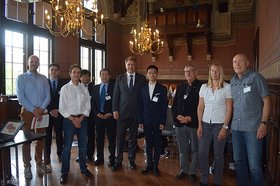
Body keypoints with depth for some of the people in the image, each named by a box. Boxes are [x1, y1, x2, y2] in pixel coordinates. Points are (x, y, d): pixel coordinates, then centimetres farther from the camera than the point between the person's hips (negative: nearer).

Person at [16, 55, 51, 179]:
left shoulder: (43, 79, 8)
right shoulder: (21, 78, 0)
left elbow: (47, 96, 3)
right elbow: (21, 97, -9)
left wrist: (41, 109, -11)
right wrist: (33, 110, -14)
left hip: (41, 112, 2)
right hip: (27, 112, -2)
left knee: (40, 139, 8)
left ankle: (39, 163, 21)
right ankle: (27, 166, 16)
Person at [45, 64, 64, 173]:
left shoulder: (63, 84, 4)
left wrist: (58, 110, -7)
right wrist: (50, 111, -9)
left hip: (59, 114, 1)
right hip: (47, 113, -1)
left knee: (59, 135, 8)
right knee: (47, 136, 1)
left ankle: (60, 154, 22)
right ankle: (47, 160, 7)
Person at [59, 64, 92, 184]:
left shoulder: (84, 89, 6)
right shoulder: (65, 88, -2)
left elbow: (88, 106, 5)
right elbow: (62, 108, -5)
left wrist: (81, 118, -8)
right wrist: (73, 119, -11)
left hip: (82, 119, 3)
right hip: (69, 119, -3)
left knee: (83, 146, 11)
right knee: (67, 147, 2)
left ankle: (83, 168, 28)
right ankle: (64, 172, 15)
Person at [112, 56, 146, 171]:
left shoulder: (142, 78, 3)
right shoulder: (119, 78, 6)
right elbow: (115, 95, 5)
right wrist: (115, 110, -3)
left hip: (135, 113, 0)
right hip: (122, 112, 0)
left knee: (133, 138, 10)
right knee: (120, 138, 4)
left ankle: (132, 160, 24)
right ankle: (118, 161, 17)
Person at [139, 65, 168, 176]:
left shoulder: (162, 89, 0)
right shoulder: (143, 88, 7)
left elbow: (164, 106, -2)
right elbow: (141, 106, 6)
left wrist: (163, 122, -8)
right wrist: (140, 121, 1)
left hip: (157, 121, -2)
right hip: (146, 121, 2)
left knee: (157, 144, 6)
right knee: (148, 144, 9)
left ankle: (155, 166, 17)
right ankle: (149, 164, 20)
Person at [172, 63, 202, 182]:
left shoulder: (201, 87, -5)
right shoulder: (180, 87, 14)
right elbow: (174, 104, 12)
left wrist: (190, 118, -16)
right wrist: (177, 116, -5)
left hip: (194, 123, -4)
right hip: (180, 123, 5)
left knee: (195, 149, 8)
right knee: (182, 149, 14)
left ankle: (192, 171, 22)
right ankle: (184, 169, 28)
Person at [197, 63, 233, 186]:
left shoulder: (227, 87, -4)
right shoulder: (204, 87, 6)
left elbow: (229, 108, -5)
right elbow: (200, 107, 7)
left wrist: (225, 127, -11)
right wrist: (199, 125, 1)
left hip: (219, 124, -3)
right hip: (205, 124, 3)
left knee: (218, 155, 8)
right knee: (202, 154, 3)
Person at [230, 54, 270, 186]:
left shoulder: (256, 77, -4)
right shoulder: (232, 81, 11)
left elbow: (266, 101, -5)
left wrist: (264, 123, -11)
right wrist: (231, 123, 9)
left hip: (253, 128, -5)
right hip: (236, 128, 6)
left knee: (254, 165, -3)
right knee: (238, 161, 15)